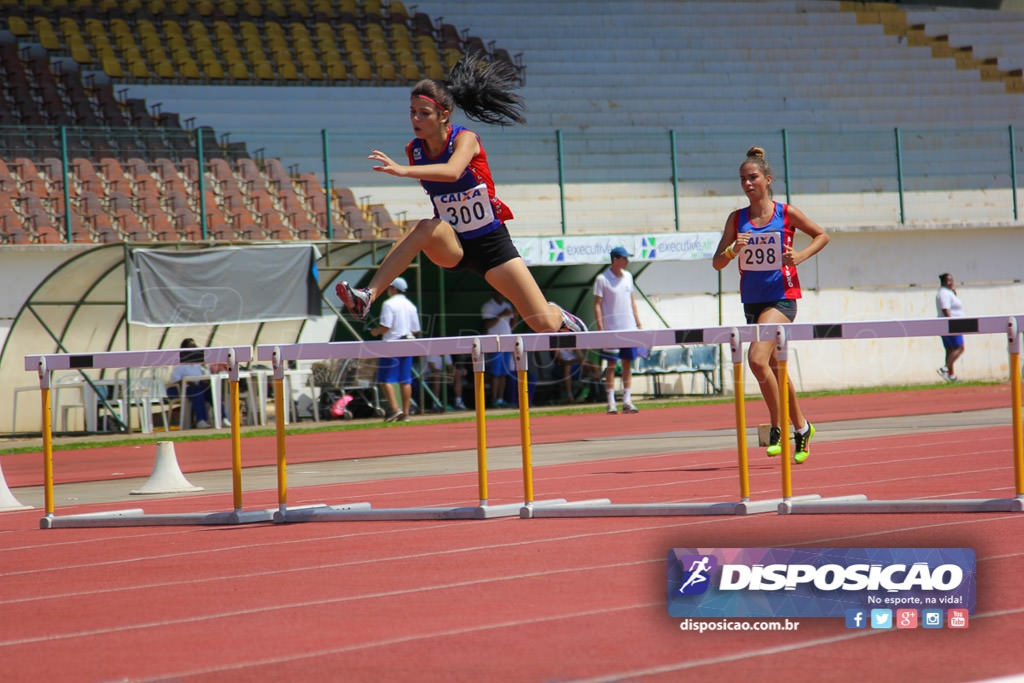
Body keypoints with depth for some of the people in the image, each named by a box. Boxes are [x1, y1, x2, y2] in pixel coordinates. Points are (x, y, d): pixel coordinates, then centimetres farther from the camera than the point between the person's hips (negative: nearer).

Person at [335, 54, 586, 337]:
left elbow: (452, 172, -43)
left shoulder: (465, 139, -18)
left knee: (544, 323, -6)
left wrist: (404, 170, -54)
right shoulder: (414, 150, -4)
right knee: (427, 228, -36)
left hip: (490, 242, -2)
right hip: (451, 246, 3)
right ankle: (367, 297, -44)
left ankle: (561, 317, 33)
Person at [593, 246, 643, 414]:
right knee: (611, 364, -3)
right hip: (611, 329, -5)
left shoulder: (628, 277, 11)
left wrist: (638, 323, 13)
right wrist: (600, 329, -14)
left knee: (628, 363, 4)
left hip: (629, 328, 5)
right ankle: (611, 403, 0)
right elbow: (597, 305, -7)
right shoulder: (602, 279, -6)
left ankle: (627, 401, 7)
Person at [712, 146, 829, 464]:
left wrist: (799, 256, -8)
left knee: (757, 359, -22)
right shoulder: (737, 219, 5)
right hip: (752, 300, 5)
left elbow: (821, 236, 9)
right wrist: (732, 250, -16)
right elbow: (717, 262, 5)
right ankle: (801, 428, 29)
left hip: (781, 297, -5)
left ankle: (777, 427, -9)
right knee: (775, 367, 13)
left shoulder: (786, 213, -4)